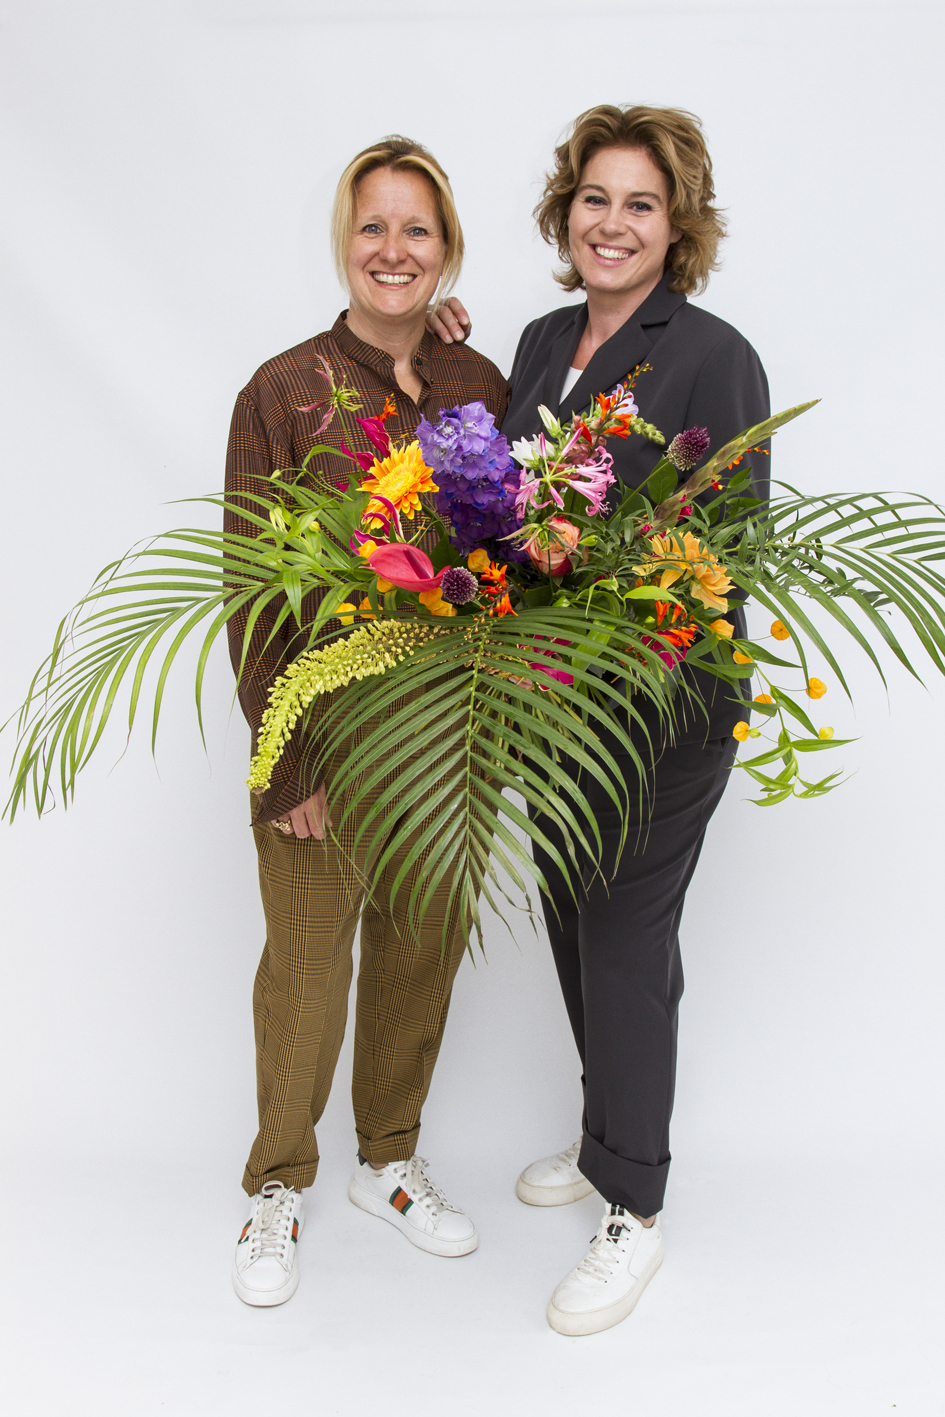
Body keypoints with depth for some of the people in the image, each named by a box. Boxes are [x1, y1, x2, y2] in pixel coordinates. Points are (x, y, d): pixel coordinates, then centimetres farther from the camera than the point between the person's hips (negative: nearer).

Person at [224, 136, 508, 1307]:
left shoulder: (482, 388, 4)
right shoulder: (283, 394, -7)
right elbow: (254, 595, -8)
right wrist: (284, 761, -11)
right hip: (328, 735, -3)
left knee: (424, 951, 15)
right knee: (307, 964, 9)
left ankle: (389, 1162, 38)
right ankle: (278, 1188, 32)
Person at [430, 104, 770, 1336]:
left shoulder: (714, 358, -13)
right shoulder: (541, 342, 9)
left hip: (664, 704, -7)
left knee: (626, 939, 2)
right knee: (573, 922, 18)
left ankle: (635, 1211, 23)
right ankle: (607, 1141, 42)